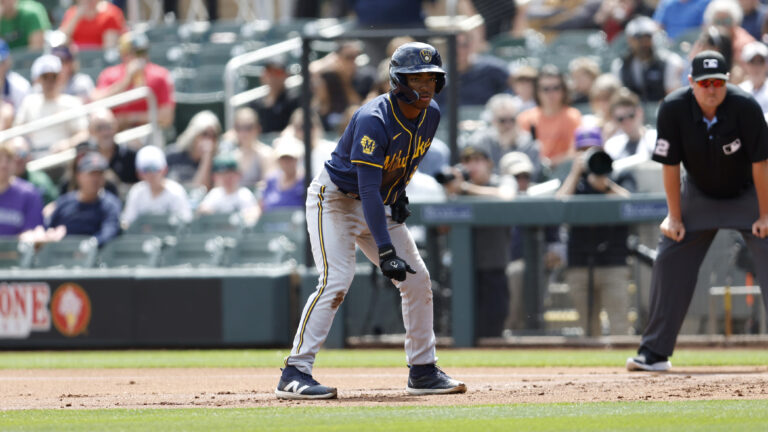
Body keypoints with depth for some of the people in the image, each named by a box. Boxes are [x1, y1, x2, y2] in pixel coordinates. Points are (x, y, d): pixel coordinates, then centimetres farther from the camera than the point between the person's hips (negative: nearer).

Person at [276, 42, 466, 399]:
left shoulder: (430, 115, -6)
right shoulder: (373, 121, -31)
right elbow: (368, 189, -35)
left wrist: (398, 193, 2)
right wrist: (385, 250, -40)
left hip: (379, 205, 8)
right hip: (335, 199, -8)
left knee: (417, 280, 4)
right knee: (335, 281, -23)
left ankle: (423, 371, 14)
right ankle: (295, 374, -23)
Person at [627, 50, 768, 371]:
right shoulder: (673, 110, -23)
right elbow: (670, 165, -13)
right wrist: (675, 218, -11)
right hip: (699, 193, 2)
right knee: (669, 259, -4)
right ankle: (654, 353, 2)